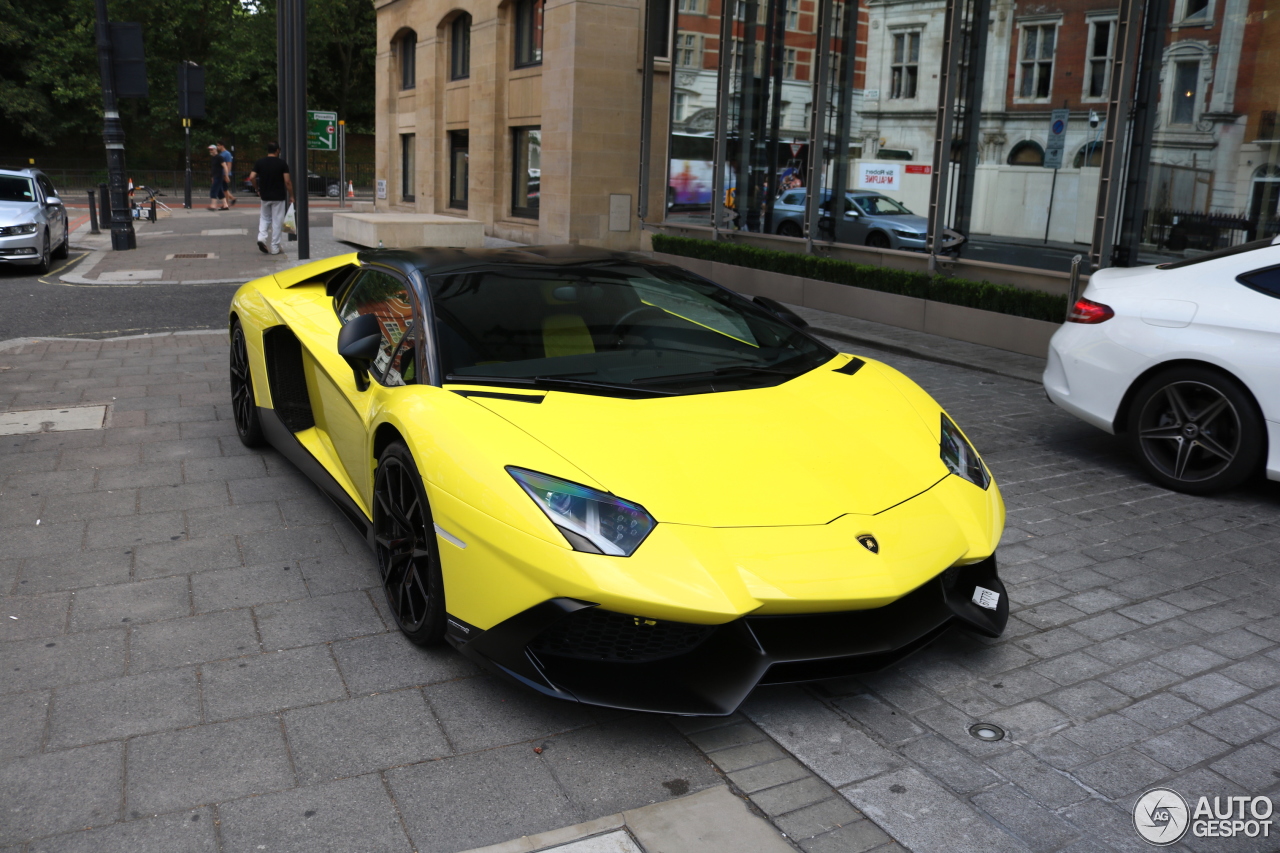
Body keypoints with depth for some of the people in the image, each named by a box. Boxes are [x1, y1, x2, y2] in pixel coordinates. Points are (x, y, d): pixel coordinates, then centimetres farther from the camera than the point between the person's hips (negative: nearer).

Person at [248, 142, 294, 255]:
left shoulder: (259, 163, 1)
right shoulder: (282, 163, -7)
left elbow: (252, 178, -5)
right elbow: (287, 181, -11)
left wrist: (258, 189, 10)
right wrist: (291, 196, -3)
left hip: (265, 196, 3)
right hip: (279, 197, -3)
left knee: (265, 218, 20)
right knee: (277, 221, 3)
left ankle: (262, 237, -4)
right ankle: (275, 248, 6)